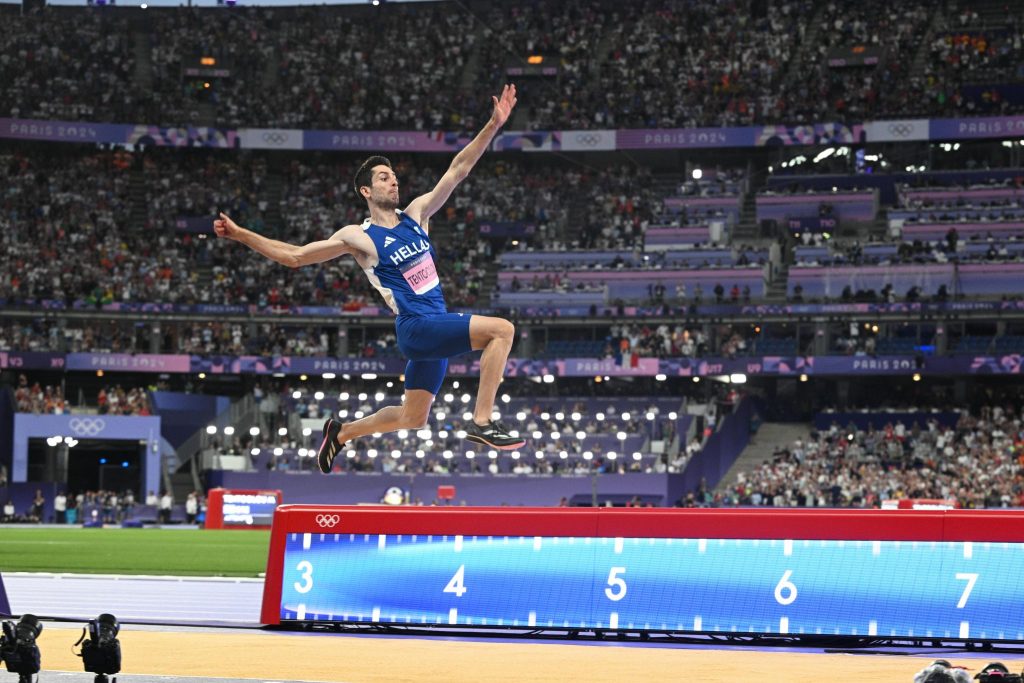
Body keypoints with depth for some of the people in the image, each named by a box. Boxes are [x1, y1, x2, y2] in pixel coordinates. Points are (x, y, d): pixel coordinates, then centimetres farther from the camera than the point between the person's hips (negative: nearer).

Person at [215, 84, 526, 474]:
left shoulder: (416, 215, 12)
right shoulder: (358, 237, -4)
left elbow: (457, 170, 11)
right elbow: (296, 256, 2)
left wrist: (493, 126, 2)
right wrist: (241, 235, -3)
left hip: (436, 329, 7)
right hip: (416, 327, -7)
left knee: (412, 419, 15)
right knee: (501, 329, -24)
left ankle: (341, 432, 33)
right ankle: (482, 423, -27)